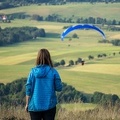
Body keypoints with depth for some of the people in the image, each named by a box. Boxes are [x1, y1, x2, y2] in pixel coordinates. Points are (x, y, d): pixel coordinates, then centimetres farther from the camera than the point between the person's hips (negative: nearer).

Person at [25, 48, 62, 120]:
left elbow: (28, 89, -3)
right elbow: (59, 88, -4)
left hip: (35, 106, 1)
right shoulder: (53, 72, -7)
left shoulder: (33, 72, -5)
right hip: (49, 105, -1)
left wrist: (27, 104, 6)